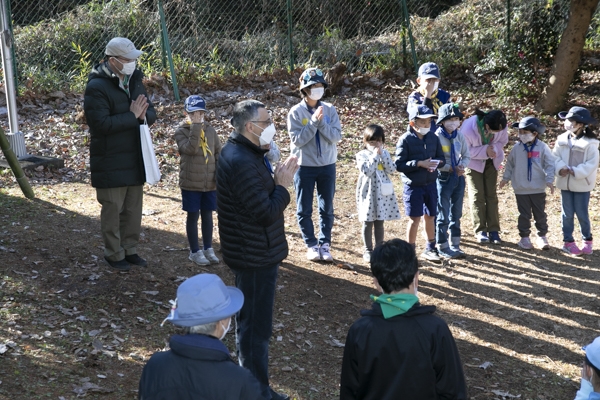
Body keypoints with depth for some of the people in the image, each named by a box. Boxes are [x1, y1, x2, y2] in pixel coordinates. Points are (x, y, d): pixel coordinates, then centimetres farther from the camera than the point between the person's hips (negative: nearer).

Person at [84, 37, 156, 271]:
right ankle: (113, 254, 17)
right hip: (110, 162, -7)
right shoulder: (97, 87, -17)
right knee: (112, 208, 4)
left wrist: (143, 115, -13)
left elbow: (151, 113, 11)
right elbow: (101, 123, -26)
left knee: (134, 207, 15)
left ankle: (130, 250, 28)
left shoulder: (135, 81, 7)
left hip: (135, 158, 7)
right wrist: (132, 116, -23)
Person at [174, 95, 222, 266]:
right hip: (191, 183, -3)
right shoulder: (181, 131, -7)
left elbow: (219, 153, 7)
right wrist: (196, 126, -25)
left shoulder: (210, 130, 5)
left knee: (207, 215, 13)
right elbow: (190, 149, -24)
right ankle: (195, 251, 16)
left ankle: (208, 248, 25)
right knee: (193, 216, 5)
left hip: (210, 183, 4)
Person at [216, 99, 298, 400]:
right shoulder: (242, 163, -26)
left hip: (251, 252, 11)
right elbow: (267, 213, -26)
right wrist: (282, 185, -12)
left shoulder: (241, 152, 7)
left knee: (250, 321, 21)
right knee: (256, 326, 1)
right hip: (256, 256, -11)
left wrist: (275, 179, -1)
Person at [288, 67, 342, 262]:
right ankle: (311, 245, 18)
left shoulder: (329, 110, -2)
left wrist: (321, 122, -22)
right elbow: (297, 140, -16)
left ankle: (324, 244, 20)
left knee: (327, 208, 8)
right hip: (304, 167, -2)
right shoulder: (296, 112, -9)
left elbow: (336, 136, -9)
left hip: (327, 166, 2)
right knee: (304, 210, 5)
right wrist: (313, 121, -22)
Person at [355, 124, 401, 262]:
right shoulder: (362, 155, -5)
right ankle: (368, 250, 13)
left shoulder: (384, 153, 6)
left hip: (382, 192, 3)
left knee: (379, 222, 10)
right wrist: (375, 155, -17)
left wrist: (382, 154, -13)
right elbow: (367, 171, -18)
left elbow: (391, 169, -6)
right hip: (368, 192, -3)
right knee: (368, 222, 4)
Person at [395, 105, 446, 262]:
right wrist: (419, 163, -25)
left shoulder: (433, 137, 1)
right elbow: (398, 164, -15)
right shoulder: (405, 140, -13)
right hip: (413, 186, -5)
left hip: (430, 184, 5)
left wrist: (437, 162, -15)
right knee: (415, 219, 1)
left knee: (430, 216, 14)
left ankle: (430, 249, 30)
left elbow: (442, 159, 8)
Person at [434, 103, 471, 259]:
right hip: (443, 178, -6)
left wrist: (461, 166, -12)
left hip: (458, 178, 6)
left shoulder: (459, 136, 3)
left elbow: (466, 156, 9)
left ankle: (455, 245, 25)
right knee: (443, 215, 2)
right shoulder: (437, 137, -14)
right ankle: (442, 247, 13)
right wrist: (452, 169, -20)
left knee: (456, 214, 14)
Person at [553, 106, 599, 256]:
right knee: (567, 213, 9)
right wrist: (560, 168, -17)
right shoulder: (562, 139, -1)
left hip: (582, 184, -4)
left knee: (582, 213, 4)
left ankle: (588, 240, 24)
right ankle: (568, 241, 19)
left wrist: (575, 171, -22)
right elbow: (555, 156, 1)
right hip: (565, 183, 4)